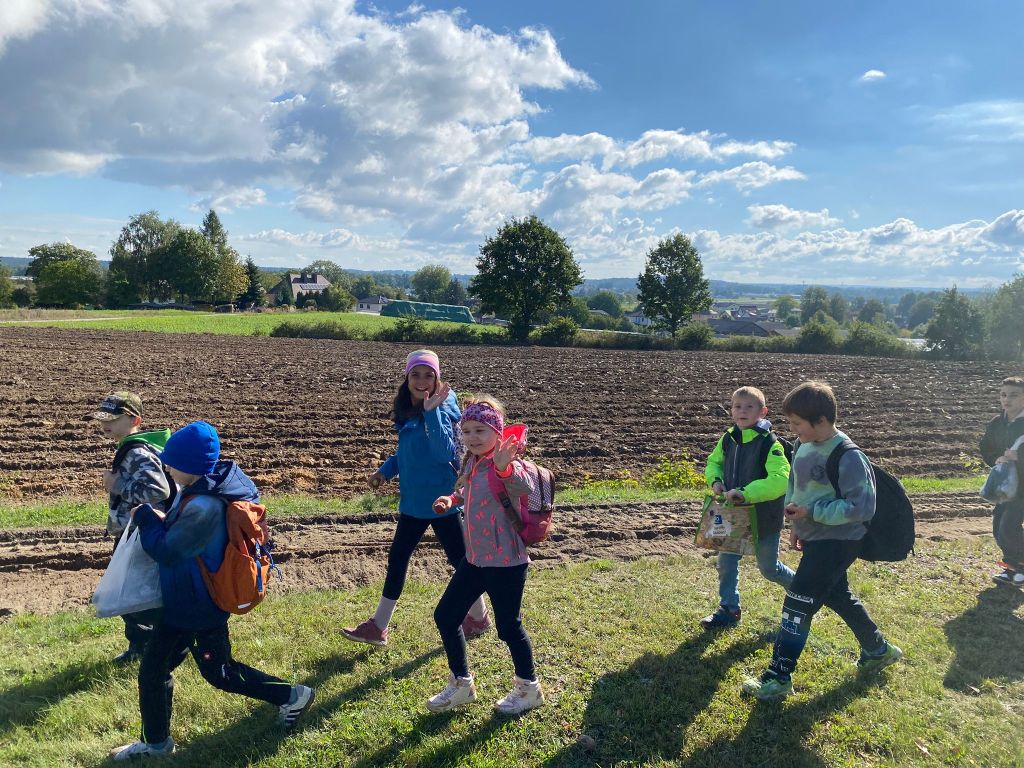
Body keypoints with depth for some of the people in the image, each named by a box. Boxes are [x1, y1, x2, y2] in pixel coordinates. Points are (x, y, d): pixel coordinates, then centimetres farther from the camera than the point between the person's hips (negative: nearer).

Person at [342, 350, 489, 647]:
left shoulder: (442, 410, -16)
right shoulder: (406, 412, 5)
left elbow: (445, 452, -29)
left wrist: (432, 411, -33)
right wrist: (385, 470, 2)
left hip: (440, 500, -7)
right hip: (414, 501, 7)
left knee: (459, 558, 8)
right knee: (397, 558, 11)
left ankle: (479, 617, 29)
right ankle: (378, 627, 22)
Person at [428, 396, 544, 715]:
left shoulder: (506, 466, -21)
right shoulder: (472, 463, 4)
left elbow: (525, 488, -44)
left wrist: (505, 467, -62)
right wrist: (452, 499, 5)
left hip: (505, 562, -8)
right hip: (475, 558, 8)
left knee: (508, 626, 7)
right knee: (445, 616, 12)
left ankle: (529, 688, 32)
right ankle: (461, 683, 31)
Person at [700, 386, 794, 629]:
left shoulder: (769, 443, -21)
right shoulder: (728, 439, -2)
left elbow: (780, 480, -32)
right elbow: (713, 462, 15)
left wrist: (746, 493, -37)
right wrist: (715, 480, -6)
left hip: (764, 518, -5)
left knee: (768, 567, 13)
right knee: (726, 563, 8)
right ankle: (728, 609, 25)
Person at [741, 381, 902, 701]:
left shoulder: (847, 458, -23)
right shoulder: (804, 447, 2)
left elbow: (862, 508, -24)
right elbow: (794, 487, 16)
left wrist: (811, 511, -24)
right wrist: (796, 525, 9)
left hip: (837, 541, -9)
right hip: (814, 538, 9)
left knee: (798, 603, -8)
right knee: (838, 597, 24)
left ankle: (778, 677, 0)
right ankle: (878, 650, 46)